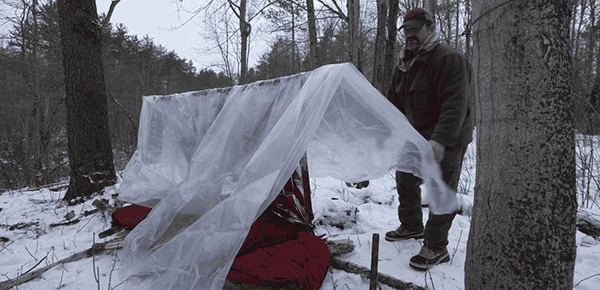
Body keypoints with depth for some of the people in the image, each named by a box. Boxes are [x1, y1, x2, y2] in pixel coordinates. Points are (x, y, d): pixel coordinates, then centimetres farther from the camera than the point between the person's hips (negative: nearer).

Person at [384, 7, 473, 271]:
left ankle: (436, 248, 4)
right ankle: (412, 226, 36)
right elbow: (394, 101, 18)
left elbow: (455, 104, -30)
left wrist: (440, 140, -40)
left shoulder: (449, 59, -19)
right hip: (418, 135, 9)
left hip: (448, 140, -9)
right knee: (406, 179, 17)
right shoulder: (404, 65, 9)